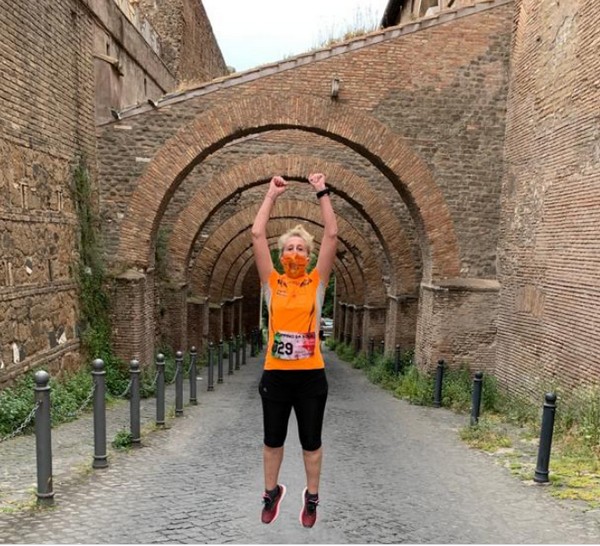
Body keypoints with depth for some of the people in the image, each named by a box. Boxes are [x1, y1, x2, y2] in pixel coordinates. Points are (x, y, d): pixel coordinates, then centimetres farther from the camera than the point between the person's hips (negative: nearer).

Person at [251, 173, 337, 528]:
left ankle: (312, 496, 36)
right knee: (273, 440, 17)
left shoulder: (317, 282, 0)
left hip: (310, 375, -1)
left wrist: (323, 193, -4)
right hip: (275, 374, 1)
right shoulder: (272, 282, 2)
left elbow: (332, 235, -5)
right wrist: (272, 195, 0)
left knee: (311, 441, 14)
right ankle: (272, 491, 40)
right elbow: (257, 235, -2)